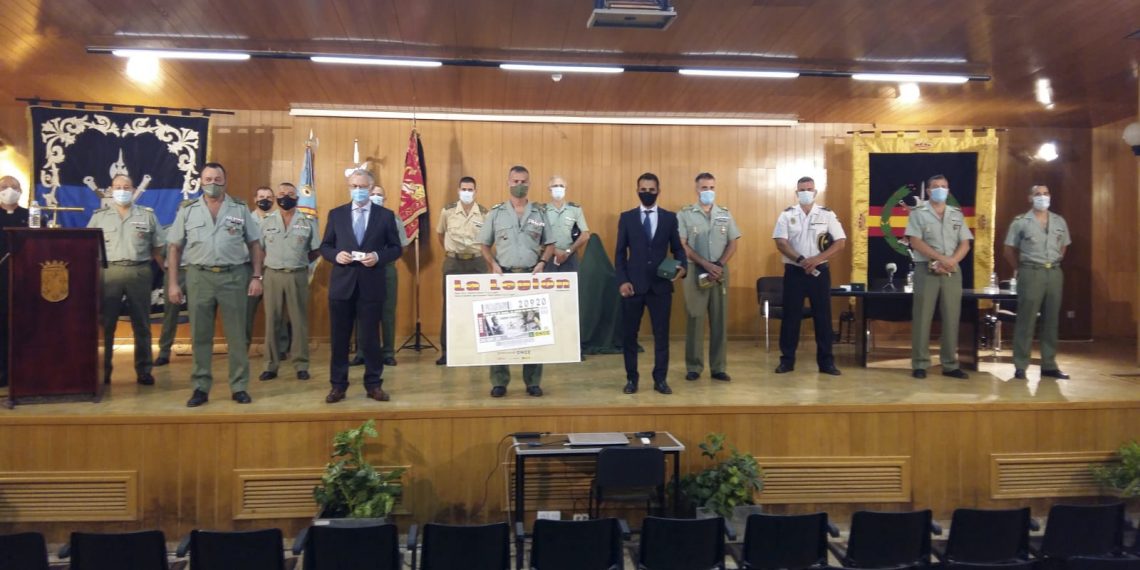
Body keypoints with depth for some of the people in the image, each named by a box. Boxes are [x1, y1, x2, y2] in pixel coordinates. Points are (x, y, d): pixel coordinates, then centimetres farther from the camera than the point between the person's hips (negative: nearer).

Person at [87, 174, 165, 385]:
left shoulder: (148, 215, 8)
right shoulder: (99, 216, 9)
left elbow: (157, 248, 10)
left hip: (139, 273, 0)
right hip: (109, 272, 0)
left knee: (141, 325, 4)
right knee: (105, 325, 3)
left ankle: (143, 371, 11)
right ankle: (102, 370, 12)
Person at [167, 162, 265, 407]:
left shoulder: (240, 209, 5)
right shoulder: (188, 211, 6)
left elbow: (254, 244, 6)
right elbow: (175, 248, 7)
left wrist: (256, 276, -1)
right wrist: (173, 283, 2)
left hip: (234, 277, -1)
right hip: (200, 277, 1)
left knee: (237, 336, 4)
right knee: (200, 336, 6)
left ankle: (239, 387, 13)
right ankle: (201, 388, 16)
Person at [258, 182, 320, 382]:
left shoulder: (307, 221, 2)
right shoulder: (266, 221, 5)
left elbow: (316, 251, 5)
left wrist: (298, 261, 4)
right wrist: (274, 261, 5)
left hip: (298, 276, -1)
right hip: (273, 275, 1)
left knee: (299, 321, 3)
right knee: (272, 322, 5)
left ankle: (301, 365, 9)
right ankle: (271, 365, 11)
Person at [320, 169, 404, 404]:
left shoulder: (386, 215, 3)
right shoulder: (336, 214, 7)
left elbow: (395, 248, 4)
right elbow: (324, 246, 10)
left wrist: (378, 257, -15)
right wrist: (336, 255, -12)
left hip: (371, 286, -1)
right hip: (342, 285, 1)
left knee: (370, 338, 5)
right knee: (339, 338, 7)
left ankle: (373, 384, 17)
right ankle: (338, 385, 18)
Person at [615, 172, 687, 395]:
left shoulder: (670, 218, 7)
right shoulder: (626, 217, 5)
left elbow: (677, 248, 8)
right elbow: (620, 252, 3)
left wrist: (682, 266, -13)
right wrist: (622, 281, -7)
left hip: (661, 285, 0)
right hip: (633, 284, 0)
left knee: (661, 334, 4)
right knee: (629, 334, 4)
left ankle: (660, 379, 14)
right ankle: (631, 378, 16)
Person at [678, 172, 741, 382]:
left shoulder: (725, 214, 10)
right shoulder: (684, 215, 0)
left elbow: (732, 244, 7)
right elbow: (682, 246, -7)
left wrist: (719, 265, -9)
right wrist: (707, 265, -14)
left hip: (720, 272, 3)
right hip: (695, 272, -3)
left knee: (720, 320, 4)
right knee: (694, 319, 0)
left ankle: (719, 367, 10)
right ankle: (693, 367, 8)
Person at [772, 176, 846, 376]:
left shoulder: (827, 215, 2)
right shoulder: (786, 215, 2)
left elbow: (840, 241, -3)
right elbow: (780, 242, -7)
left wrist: (817, 258, -15)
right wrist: (800, 260, -19)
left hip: (819, 271, 0)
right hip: (794, 271, 0)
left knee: (823, 316, 4)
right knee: (790, 316, 3)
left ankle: (826, 361, 11)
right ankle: (787, 360, 12)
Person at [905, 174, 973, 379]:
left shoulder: (957, 215, 14)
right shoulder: (918, 213, 2)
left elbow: (965, 244, 7)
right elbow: (915, 242, -9)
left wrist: (950, 262, -12)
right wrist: (941, 258, -17)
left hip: (952, 272, 4)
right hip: (926, 270, -4)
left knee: (951, 318, 4)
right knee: (923, 317, -2)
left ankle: (950, 365, 11)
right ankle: (920, 364, 2)